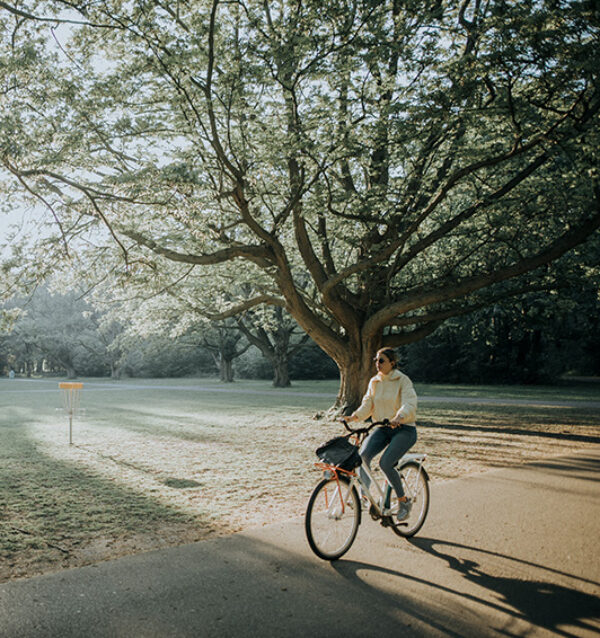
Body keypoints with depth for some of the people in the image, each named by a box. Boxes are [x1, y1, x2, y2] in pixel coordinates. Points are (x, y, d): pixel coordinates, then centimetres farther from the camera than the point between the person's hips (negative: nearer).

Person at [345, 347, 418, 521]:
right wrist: (354, 416, -15)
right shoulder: (374, 382, 8)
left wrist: (398, 417, -42)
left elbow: (409, 405, -22)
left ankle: (403, 501, 0)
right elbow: (367, 404, 4)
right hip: (382, 428, 5)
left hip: (404, 429, -5)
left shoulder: (403, 380, -9)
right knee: (363, 454, -23)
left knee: (385, 463, -23)